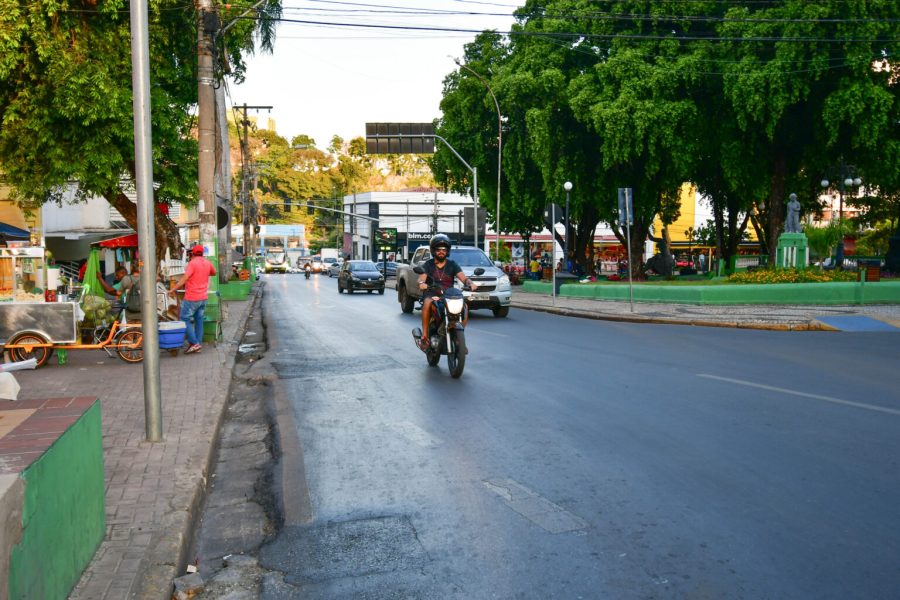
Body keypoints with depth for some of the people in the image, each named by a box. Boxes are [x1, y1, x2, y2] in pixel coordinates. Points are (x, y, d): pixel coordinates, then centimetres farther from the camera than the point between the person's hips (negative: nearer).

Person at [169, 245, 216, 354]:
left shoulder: (192, 263, -13)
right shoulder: (208, 263, 6)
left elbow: (185, 277, -23)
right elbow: (214, 273, 26)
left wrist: (173, 289, -23)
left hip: (192, 298, -7)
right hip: (203, 297, 7)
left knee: (185, 319, 2)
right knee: (199, 320, 13)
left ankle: (194, 343, -5)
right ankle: (198, 344, 15)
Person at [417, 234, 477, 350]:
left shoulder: (452, 264, 12)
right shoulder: (428, 264, 8)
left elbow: (463, 278, -2)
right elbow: (421, 278, -7)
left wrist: (471, 283, -25)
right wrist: (421, 283, -33)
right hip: (431, 294, -2)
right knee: (428, 303, -37)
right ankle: (424, 336, -33)